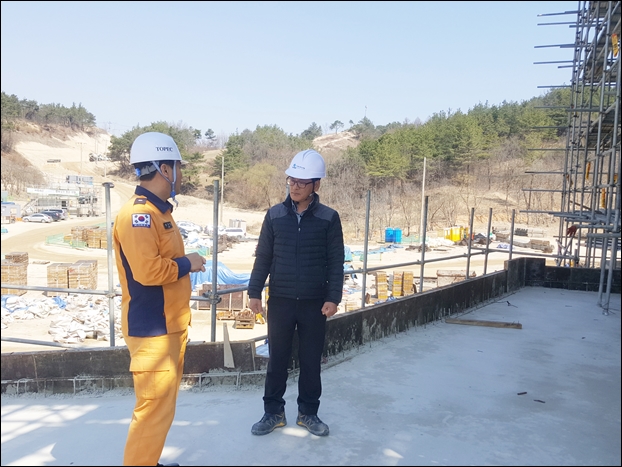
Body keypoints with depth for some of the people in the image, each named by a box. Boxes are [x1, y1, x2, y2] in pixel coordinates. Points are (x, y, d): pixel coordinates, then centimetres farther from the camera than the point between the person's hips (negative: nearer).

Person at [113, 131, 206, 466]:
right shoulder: (138, 213, -19)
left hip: (170, 325, 10)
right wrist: (187, 264, -15)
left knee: (163, 403, 19)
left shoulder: (158, 211, 14)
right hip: (152, 329, -10)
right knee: (155, 407, -4)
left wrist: (185, 263, 5)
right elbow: (147, 270, -29)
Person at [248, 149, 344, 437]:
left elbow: (336, 262, -2)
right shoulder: (275, 215, 0)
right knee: (277, 358, 10)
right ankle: (273, 412, 26)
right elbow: (263, 257, 4)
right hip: (280, 301, 1)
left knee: (311, 360, 10)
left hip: (315, 302, -1)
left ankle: (308, 413, 27)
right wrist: (254, 292, -2)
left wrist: (333, 298, -8)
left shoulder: (329, 218, -3)